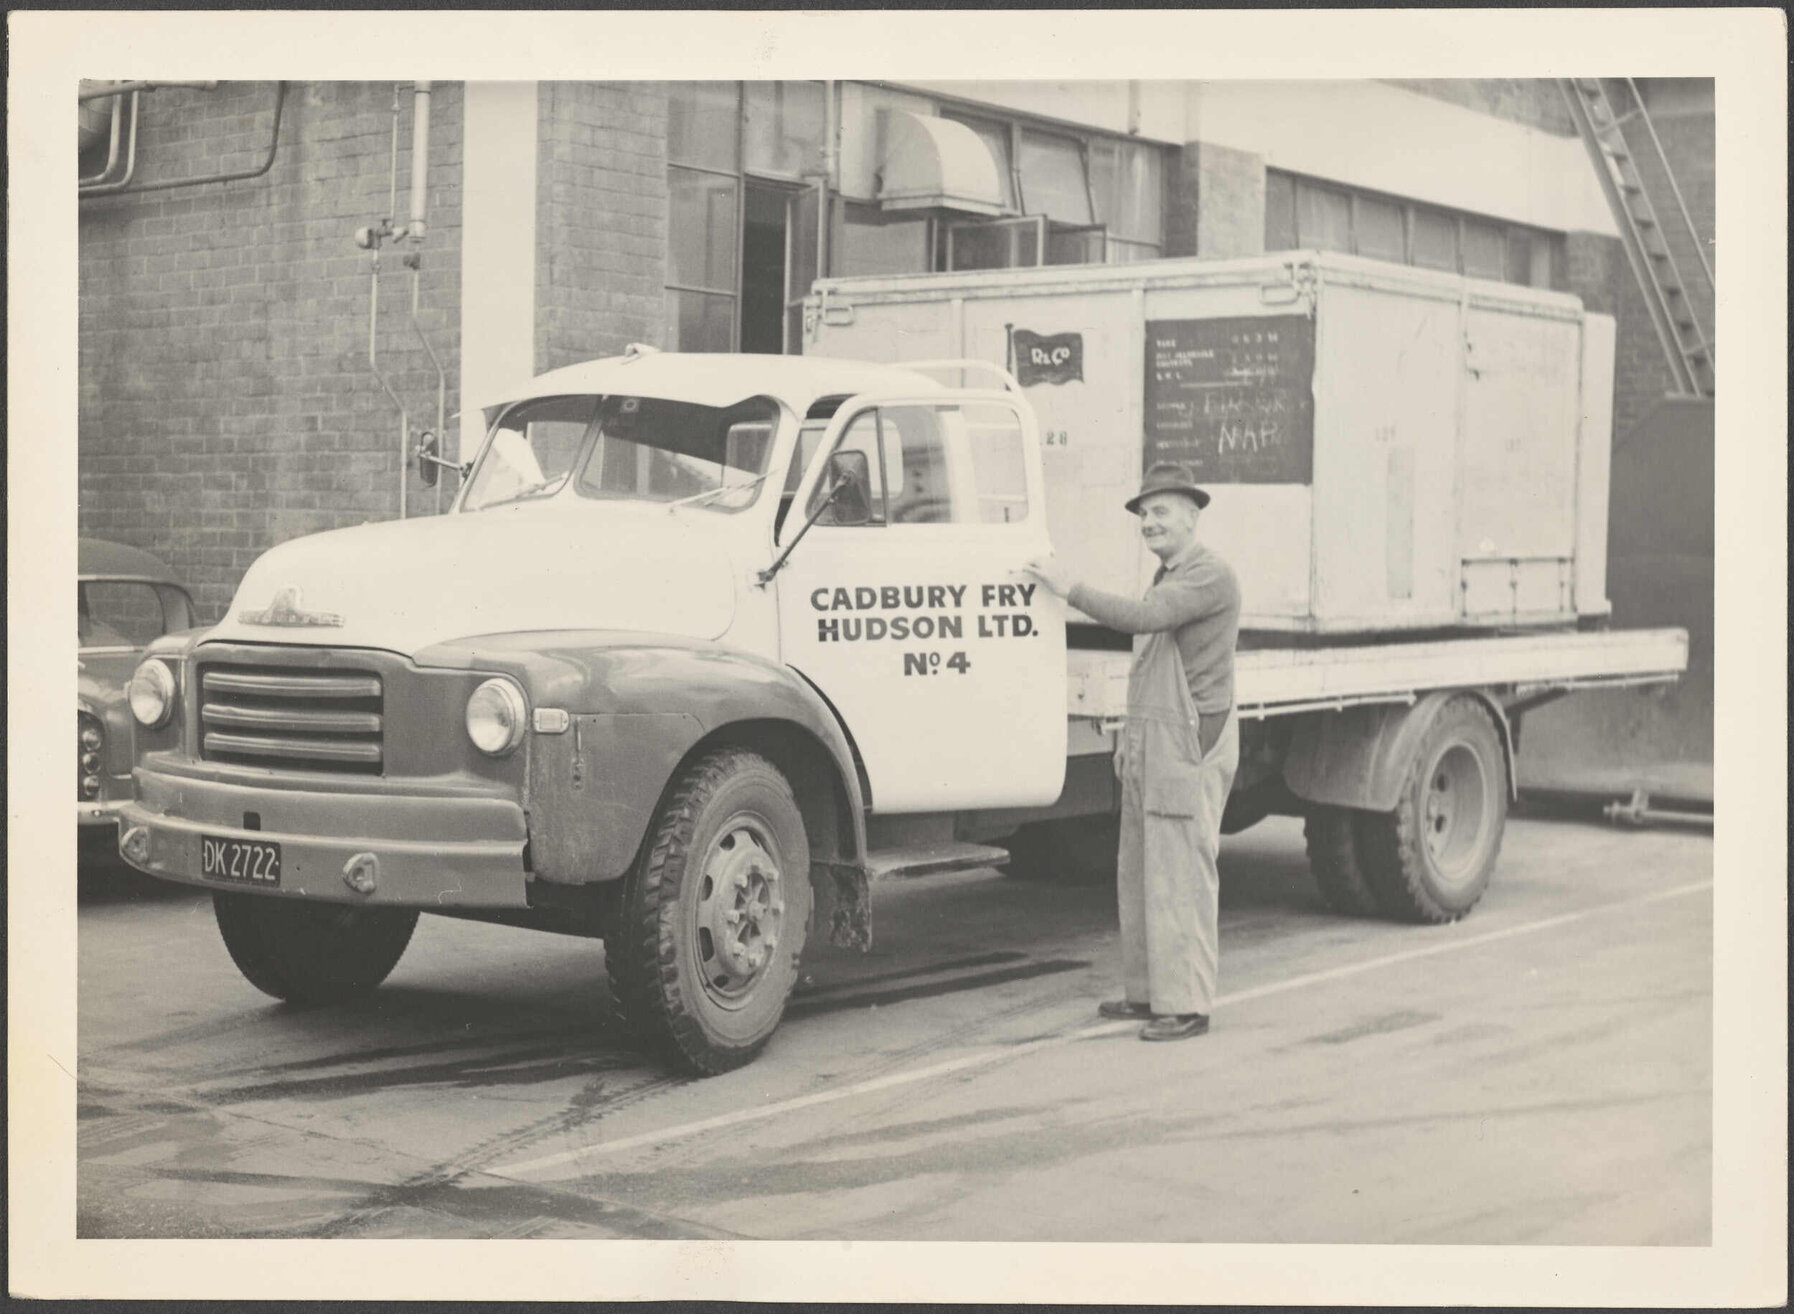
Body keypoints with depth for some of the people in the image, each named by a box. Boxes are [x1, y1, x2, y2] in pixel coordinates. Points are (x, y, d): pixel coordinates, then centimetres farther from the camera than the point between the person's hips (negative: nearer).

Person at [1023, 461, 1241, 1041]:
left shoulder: (1210, 575, -11)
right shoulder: (1166, 578, 21)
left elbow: (1141, 618, -26)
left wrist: (1070, 588, -17)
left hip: (1190, 743, -10)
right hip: (1149, 743, 10)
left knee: (1180, 875, -8)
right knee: (1138, 874, 12)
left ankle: (1186, 1004, -5)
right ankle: (1147, 990, 21)